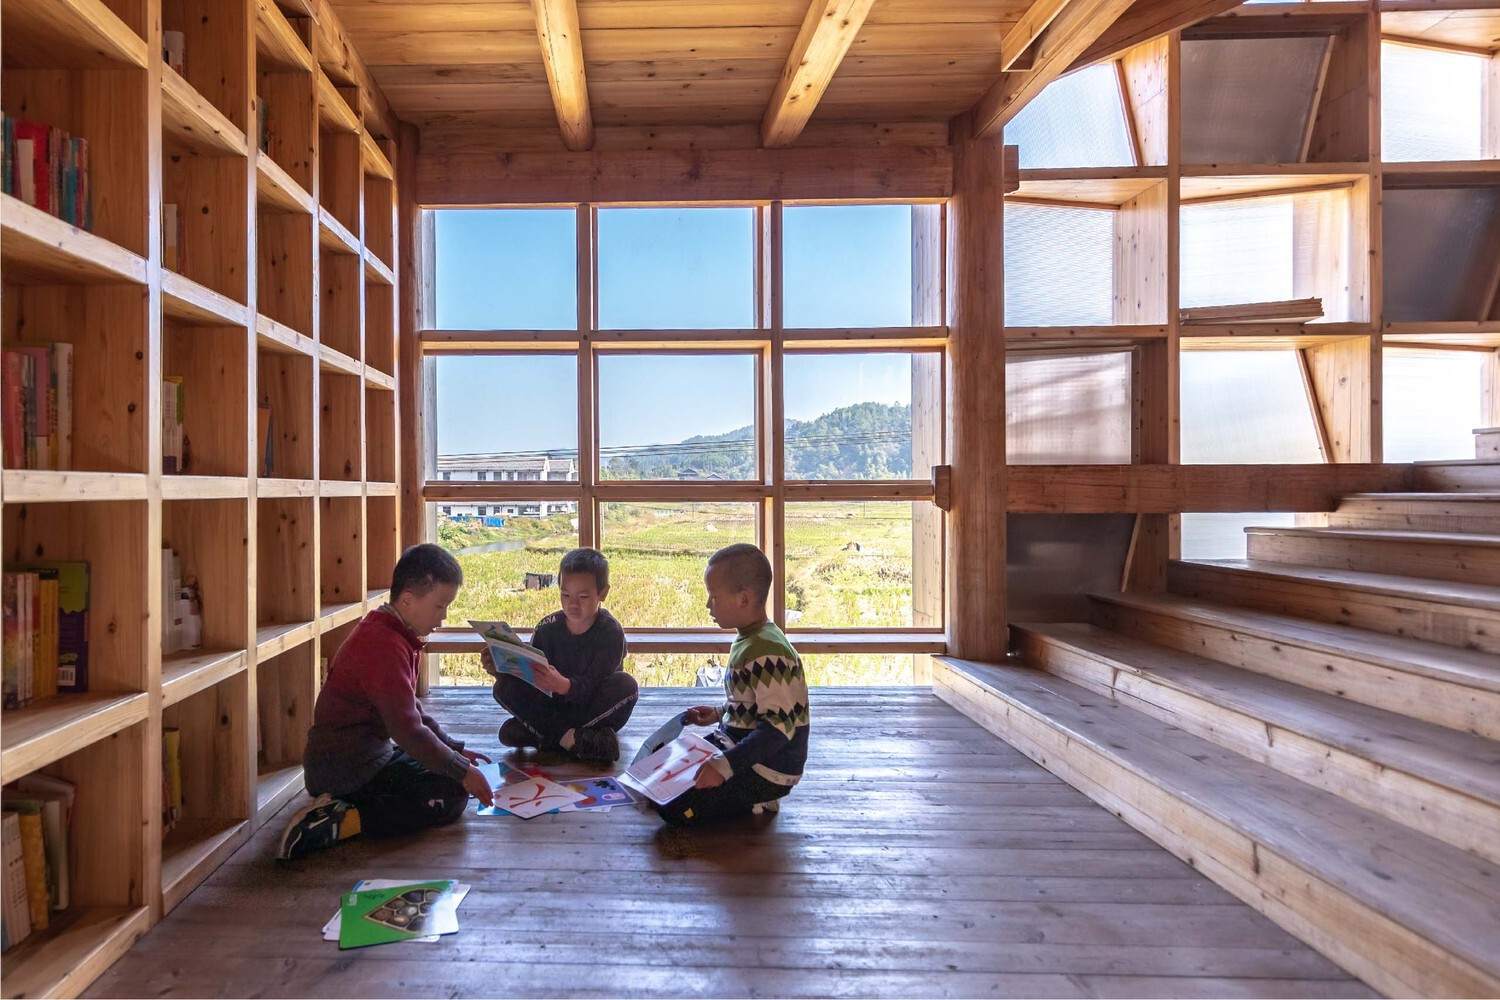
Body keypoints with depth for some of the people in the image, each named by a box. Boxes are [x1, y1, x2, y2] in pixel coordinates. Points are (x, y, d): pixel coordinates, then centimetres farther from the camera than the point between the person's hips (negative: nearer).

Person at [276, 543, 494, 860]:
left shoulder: (386, 633, 10)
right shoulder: (386, 645, -23)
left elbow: (411, 709, 18)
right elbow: (408, 729, -26)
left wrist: (454, 749, 12)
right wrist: (462, 771, -18)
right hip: (346, 767, -11)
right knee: (452, 796, -16)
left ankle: (341, 805, 12)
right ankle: (340, 822, -17)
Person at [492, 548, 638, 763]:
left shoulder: (610, 632, -16)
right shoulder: (548, 627, -3)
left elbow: (590, 687, -24)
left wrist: (563, 685, -45)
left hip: (594, 708, -3)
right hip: (555, 707, 3)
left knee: (626, 685, -32)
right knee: (504, 688, -17)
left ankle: (541, 734, -26)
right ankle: (570, 739, -27)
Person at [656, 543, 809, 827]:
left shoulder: (768, 654, -27)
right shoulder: (748, 640, 6)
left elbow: (779, 727, -29)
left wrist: (725, 765, -32)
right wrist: (719, 713, 16)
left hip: (767, 770, -10)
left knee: (675, 810, -17)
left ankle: (757, 803, 1)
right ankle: (751, 797, 15)